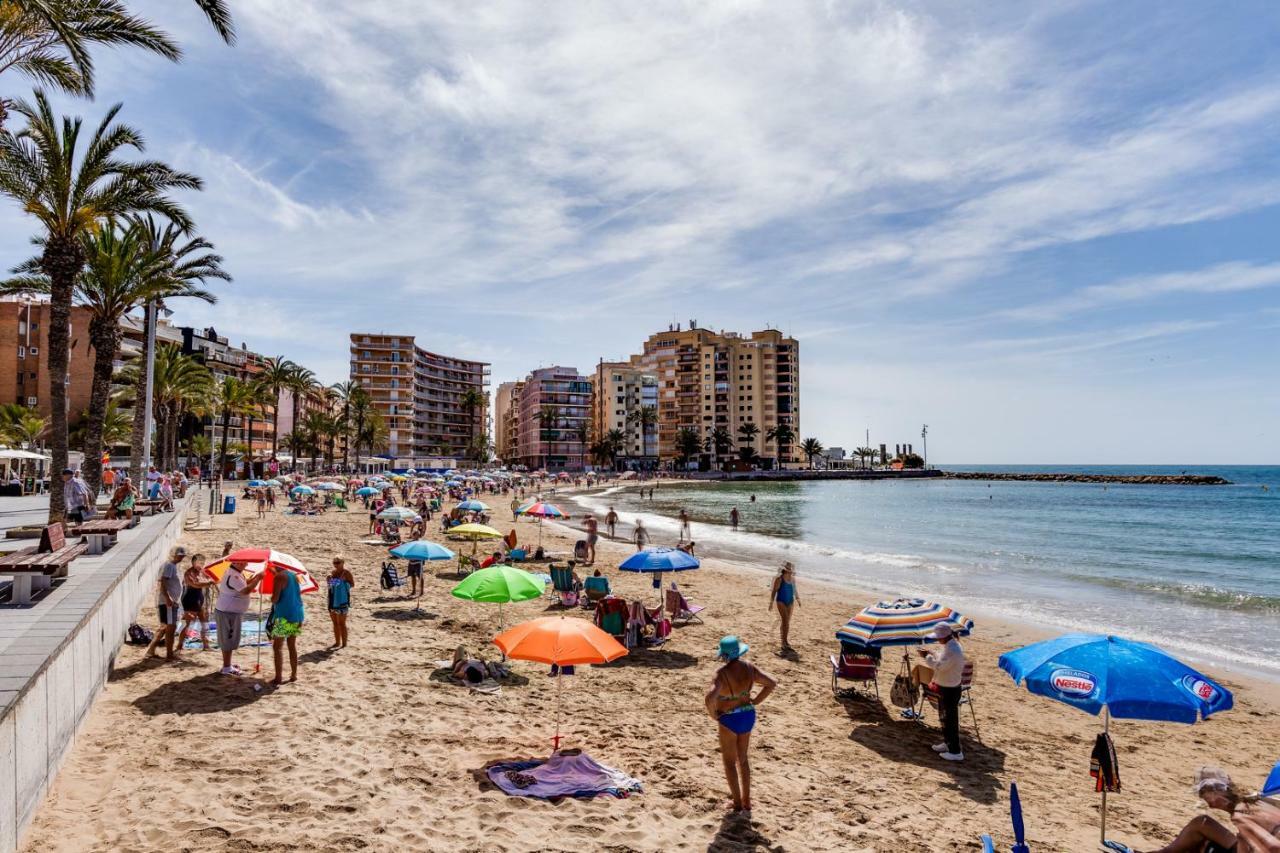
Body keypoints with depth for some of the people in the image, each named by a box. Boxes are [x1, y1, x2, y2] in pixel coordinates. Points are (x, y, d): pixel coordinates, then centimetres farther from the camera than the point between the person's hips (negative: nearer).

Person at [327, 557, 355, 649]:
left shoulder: (346, 572, -9)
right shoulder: (333, 572, 12)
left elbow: (352, 584, -10)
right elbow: (329, 584, 19)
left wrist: (344, 581, -23)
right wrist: (329, 578, -1)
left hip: (342, 600, -7)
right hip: (333, 600, 7)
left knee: (341, 623, -4)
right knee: (335, 623, 14)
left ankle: (344, 644, 3)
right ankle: (337, 642, 25)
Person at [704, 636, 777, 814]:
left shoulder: (722, 673, -27)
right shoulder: (749, 668, -8)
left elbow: (710, 698, -38)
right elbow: (772, 683, -2)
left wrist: (713, 714, -19)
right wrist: (755, 701, 3)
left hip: (729, 719, -6)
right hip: (748, 715, 6)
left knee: (729, 761, 14)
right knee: (743, 759, 23)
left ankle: (738, 803, 20)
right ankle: (746, 801, 30)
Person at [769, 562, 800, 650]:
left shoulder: (793, 578, 3)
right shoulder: (779, 579, -14)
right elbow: (774, 591, -12)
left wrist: (798, 599, 24)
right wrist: (771, 602, -14)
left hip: (790, 602, 6)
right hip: (781, 601, -6)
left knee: (787, 621, 10)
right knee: (785, 620, -14)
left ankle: (784, 639, 21)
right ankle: (785, 641, -11)